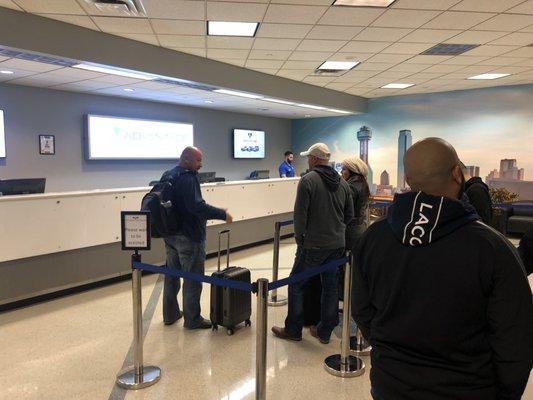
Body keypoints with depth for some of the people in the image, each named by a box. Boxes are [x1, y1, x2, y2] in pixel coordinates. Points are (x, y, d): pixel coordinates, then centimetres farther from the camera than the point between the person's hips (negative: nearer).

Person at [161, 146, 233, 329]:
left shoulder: (167, 175, 11)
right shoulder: (188, 177, -18)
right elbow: (196, 206, -29)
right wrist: (223, 214, -24)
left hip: (170, 234, 9)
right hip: (189, 236, -9)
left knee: (172, 275, 18)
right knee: (193, 278, 2)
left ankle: (170, 314, 30)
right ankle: (192, 319, 11)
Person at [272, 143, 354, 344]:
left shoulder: (308, 180, -12)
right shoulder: (342, 182, 7)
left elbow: (300, 214, -15)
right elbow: (350, 214, 11)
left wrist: (299, 238, -3)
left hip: (313, 245, -6)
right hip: (337, 244, 6)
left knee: (296, 285, 8)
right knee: (330, 286, 14)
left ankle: (293, 329, 17)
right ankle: (325, 331, 24)